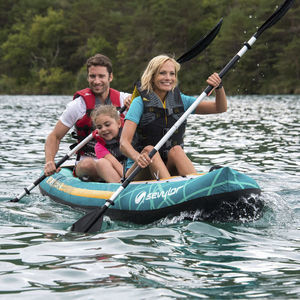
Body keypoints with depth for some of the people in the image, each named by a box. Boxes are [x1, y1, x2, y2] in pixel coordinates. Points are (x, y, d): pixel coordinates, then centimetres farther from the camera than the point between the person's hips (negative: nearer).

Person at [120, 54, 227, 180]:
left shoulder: (180, 101, 8)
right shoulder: (140, 103, -5)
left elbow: (220, 108, 2)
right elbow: (124, 143, -16)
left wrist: (219, 87, -19)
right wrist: (137, 157, -39)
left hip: (170, 167, 3)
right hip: (139, 172, -3)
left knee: (176, 150, -26)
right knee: (149, 150, -32)